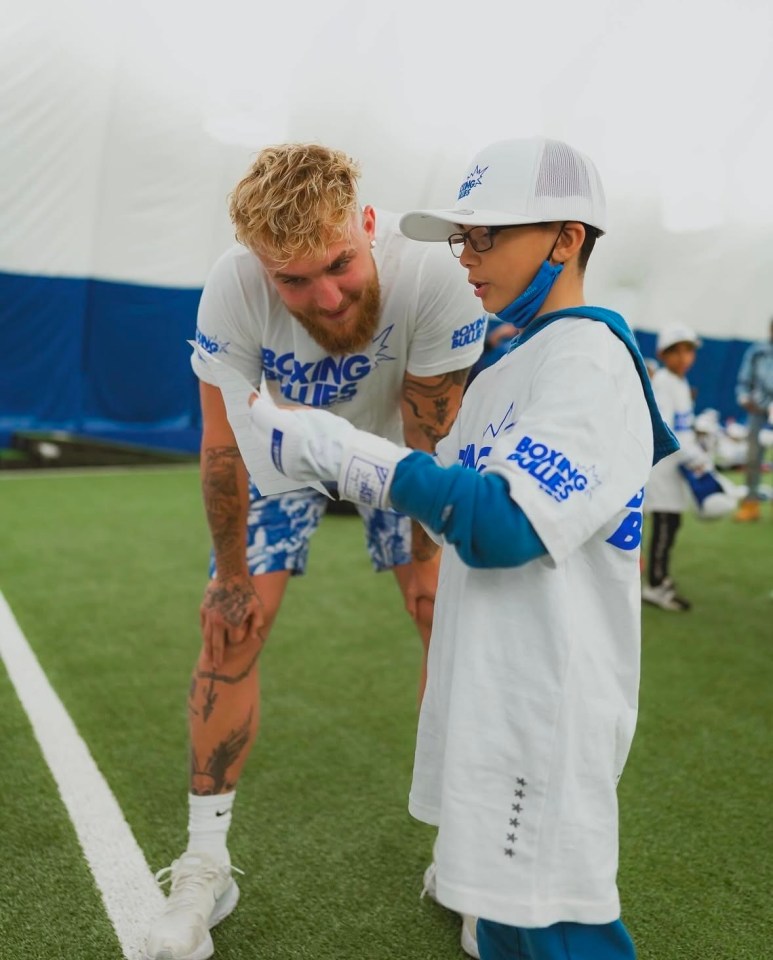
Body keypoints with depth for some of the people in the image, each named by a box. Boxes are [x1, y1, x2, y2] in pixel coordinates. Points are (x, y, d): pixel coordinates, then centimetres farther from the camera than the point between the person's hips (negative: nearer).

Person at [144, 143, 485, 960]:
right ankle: (205, 865, 11)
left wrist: (425, 554, -13)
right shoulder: (232, 289, -35)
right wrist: (232, 574, -12)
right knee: (230, 634, -6)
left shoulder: (432, 279, -37)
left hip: (393, 443, 0)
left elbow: (432, 440, -23)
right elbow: (224, 445, -22)